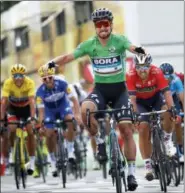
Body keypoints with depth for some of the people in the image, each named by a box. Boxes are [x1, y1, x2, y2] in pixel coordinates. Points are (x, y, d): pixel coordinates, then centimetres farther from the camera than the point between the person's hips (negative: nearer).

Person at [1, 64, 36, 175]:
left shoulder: (30, 83, -30)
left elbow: (32, 101, -37)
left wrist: (33, 118, -48)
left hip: (26, 106, 0)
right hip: (13, 107, 0)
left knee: (30, 131, -13)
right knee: (11, 130, -22)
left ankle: (32, 161, -4)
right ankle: (11, 151, 4)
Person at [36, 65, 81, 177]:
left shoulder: (61, 83, -29)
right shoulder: (41, 91, -28)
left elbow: (74, 99, -29)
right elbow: (41, 110, -27)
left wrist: (77, 114, -41)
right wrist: (40, 125, -38)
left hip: (63, 106, 0)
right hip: (50, 110, 1)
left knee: (71, 121, -30)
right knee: (50, 134, -13)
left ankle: (70, 150, -16)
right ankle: (53, 161, 8)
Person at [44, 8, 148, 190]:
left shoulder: (119, 40, -11)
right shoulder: (89, 44, -5)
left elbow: (131, 47, -32)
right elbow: (69, 56, -9)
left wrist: (138, 50, -56)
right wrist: (53, 62, -28)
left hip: (119, 89, -1)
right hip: (100, 89, 1)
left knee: (126, 129, -9)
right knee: (85, 109, -32)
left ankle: (131, 173, 1)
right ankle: (99, 142, -10)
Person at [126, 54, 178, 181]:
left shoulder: (157, 72, -30)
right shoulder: (131, 75, -29)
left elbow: (166, 91, -35)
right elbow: (132, 96, -33)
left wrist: (172, 107, -47)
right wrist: (134, 113, -45)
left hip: (156, 98, 0)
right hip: (141, 102, 0)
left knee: (168, 113, -30)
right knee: (143, 129, -14)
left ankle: (167, 140, -4)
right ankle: (148, 166, -7)